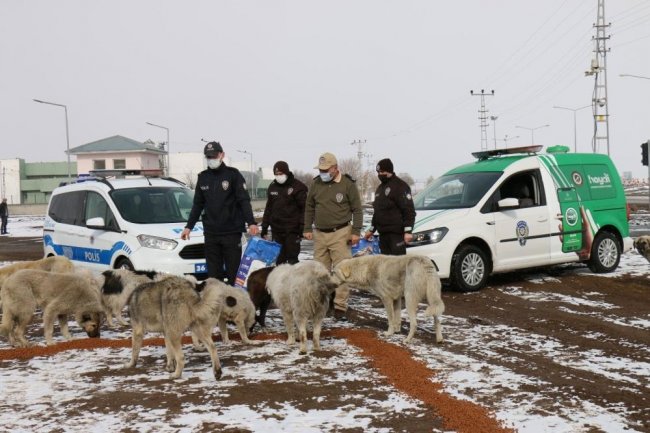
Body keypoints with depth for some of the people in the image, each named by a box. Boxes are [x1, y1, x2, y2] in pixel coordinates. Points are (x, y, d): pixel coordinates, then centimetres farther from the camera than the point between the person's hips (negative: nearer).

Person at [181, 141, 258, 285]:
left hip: (232, 232, -4)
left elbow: (244, 200, -7)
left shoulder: (233, 174, -1)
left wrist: (251, 222, -19)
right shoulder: (203, 177, 13)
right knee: (213, 273, 4)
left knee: (233, 272, -2)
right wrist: (189, 226, 14)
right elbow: (197, 205, 19)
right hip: (210, 233, 4)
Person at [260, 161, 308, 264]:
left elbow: (304, 208, -6)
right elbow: (268, 208, 18)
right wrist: (264, 227, 15)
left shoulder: (297, 186, -5)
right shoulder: (272, 187, 11)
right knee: (279, 258, 7)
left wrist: (302, 227, -12)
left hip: (292, 229, -5)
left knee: (292, 257, -3)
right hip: (276, 229, 5)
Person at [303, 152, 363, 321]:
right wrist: (308, 229, 11)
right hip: (319, 234, 5)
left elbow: (357, 210, -3)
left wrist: (356, 232, -8)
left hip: (340, 234, -5)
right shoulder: (316, 183, 7)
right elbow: (309, 208, 16)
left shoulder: (348, 184, -5)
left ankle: (340, 306, -3)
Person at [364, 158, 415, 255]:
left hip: (397, 233, -9)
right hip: (383, 233, 9)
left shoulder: (400, 186, -7)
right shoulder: (380, 188, 22)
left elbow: (409, 210, -13)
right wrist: (372, 230, 32)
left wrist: (408, 231, -19)